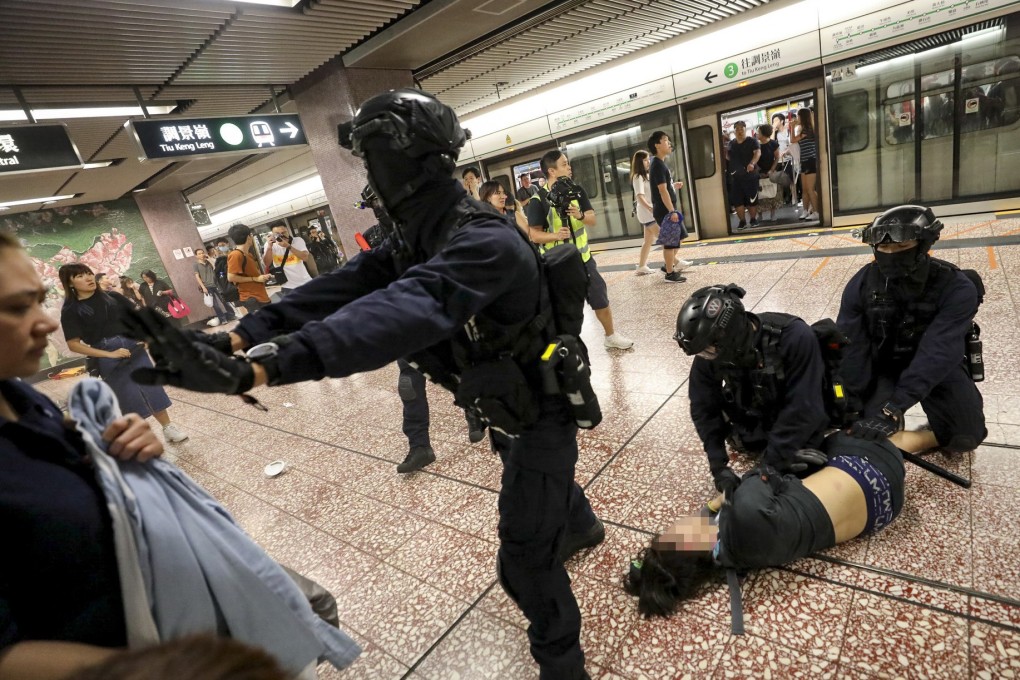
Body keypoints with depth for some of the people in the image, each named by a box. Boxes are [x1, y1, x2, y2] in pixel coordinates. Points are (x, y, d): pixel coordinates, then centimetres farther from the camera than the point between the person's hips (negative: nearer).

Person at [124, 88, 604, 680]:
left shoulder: (486, 243, -36)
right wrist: (241, 336, -25)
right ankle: (584, 528, 69)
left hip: (540, 412, -9)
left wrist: (253, 370, -57)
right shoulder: (412, 239, -6)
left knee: (525, 562, 2)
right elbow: (344, 287, -14)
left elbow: (400, 314, -51)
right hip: (504, 404, 9)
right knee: (543, 481, 35)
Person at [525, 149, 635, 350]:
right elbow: (534, 235, -13)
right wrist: (556, 235, -29)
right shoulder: (538, 200, -13)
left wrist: (580, 215, -20)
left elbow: (592, 219, 2)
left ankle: (611, 336, 33)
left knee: (600, 297, 13)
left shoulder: (576, 190, 2)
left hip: (583, 257, 5)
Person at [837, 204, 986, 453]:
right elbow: (851, 349, -19)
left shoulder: (956, 288, -24)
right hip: (882, 364, 1)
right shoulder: (861, 284, -18)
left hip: (938, 367, 0)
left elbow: (937, 354, -35)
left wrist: (893, 408, -45)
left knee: (965, 437, -14)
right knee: (871, 432, -16)